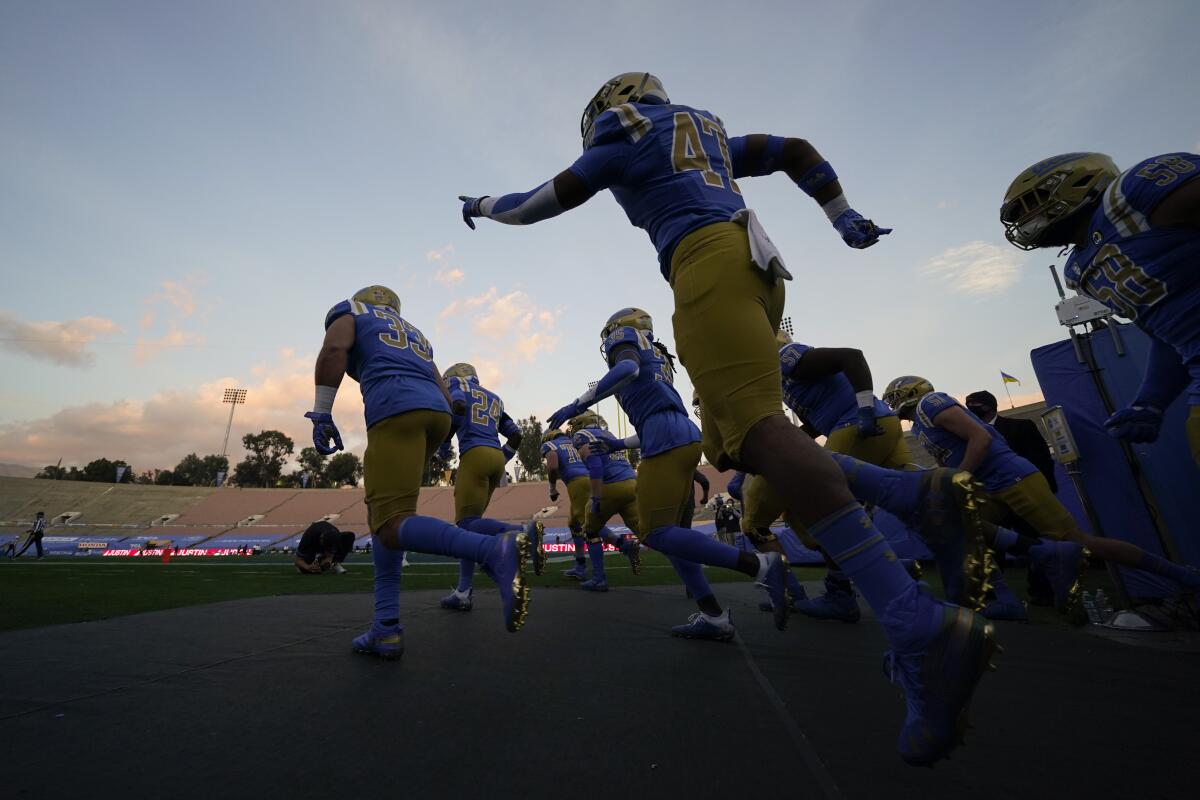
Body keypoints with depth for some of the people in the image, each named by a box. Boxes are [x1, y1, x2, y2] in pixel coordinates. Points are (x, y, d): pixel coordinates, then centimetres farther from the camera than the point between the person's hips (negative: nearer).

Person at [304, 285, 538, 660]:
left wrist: (321, 414, -2)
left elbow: (334, 351, -2)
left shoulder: (350, 312, 22)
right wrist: (430, 445, 33)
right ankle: (387, 627, 11)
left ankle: (498, 551, -33)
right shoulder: (415, 334, 36)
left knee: (392, 524, -13)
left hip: (396, 410, -7)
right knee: (382, 515, 15)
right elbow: (445, 397, 26)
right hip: (437, 412, 7)